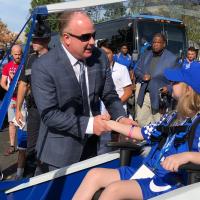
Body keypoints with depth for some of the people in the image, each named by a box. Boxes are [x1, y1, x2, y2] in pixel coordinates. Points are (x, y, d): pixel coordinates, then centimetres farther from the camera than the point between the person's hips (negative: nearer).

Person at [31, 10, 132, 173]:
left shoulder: (100, 57, -5)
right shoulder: (43, 67, -20)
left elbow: (109, 95, 4)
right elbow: (49, 114, -21)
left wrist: (120, 118, -14)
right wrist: (88, 124, -26)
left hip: (90, 144, 5)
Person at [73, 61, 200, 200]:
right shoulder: (172, 117, 13)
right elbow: (141, 133, 21)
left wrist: (187, 155, -43)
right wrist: (110, 124, 20)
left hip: (168, 183, -8)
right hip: (145, 172, 8)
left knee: (114, 189, -27)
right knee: (95, 174, -3)